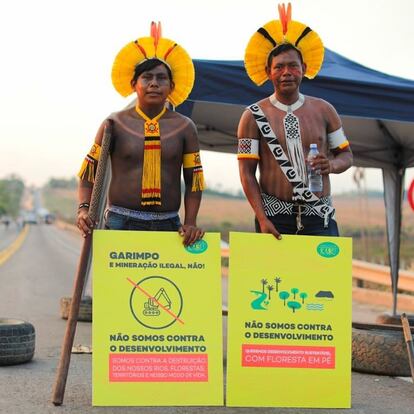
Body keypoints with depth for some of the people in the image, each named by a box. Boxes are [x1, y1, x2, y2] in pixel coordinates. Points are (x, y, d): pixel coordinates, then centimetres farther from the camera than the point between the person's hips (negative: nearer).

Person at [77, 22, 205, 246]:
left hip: (168, 226, 1)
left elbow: (193, 180, 7)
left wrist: (190, 222, -6)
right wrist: (83, 209, -9)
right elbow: (88, 173, 8)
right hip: (120, 223, -1)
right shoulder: (115, 124, 6)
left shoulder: (184, 127, 9)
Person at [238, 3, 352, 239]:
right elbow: (247, 172, 0)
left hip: (320, 217, 1)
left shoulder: (323, 110, 8)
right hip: (274, 215, -1)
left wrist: (332, 165, -12)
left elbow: (347, 156, 13)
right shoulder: (254, 115, 2)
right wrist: (262, 219, -10)